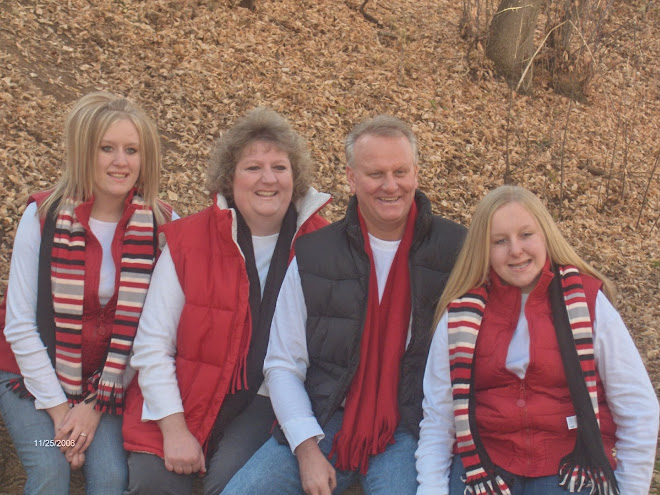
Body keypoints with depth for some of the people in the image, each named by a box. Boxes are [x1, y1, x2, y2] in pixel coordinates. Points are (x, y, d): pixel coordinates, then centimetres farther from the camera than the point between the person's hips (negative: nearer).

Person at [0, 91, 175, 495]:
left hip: (111, 383, 1)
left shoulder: (161, 225, -8)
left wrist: (97, 405, -11)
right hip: (34, 376, 0)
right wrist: (59, 409, -12)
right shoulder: (43, 216, -11)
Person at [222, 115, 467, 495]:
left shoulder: (456, 249, 0)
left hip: (409, 428, -2)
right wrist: (307, 449, -8)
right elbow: (283, 366, 5)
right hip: (324, 422, 2)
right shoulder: (311, 256, 4)